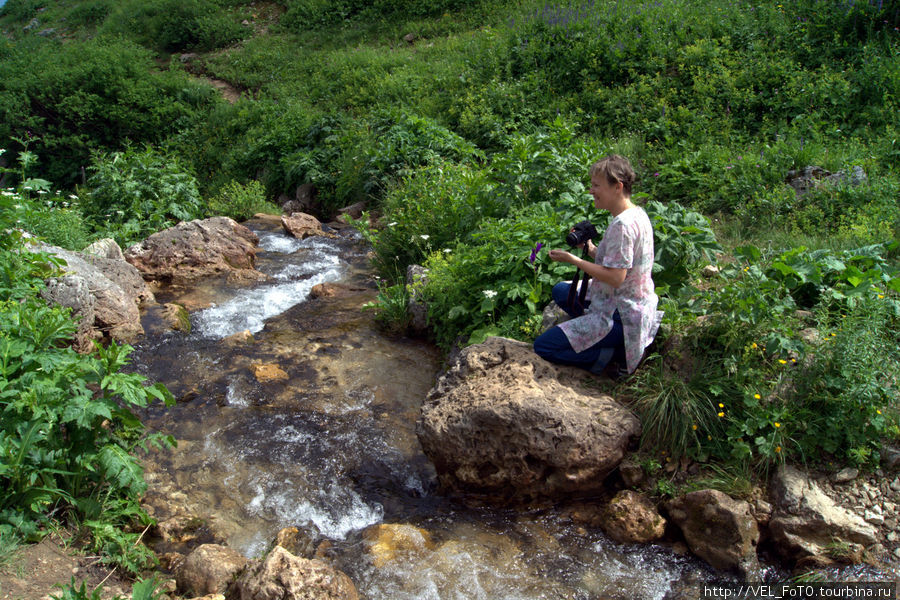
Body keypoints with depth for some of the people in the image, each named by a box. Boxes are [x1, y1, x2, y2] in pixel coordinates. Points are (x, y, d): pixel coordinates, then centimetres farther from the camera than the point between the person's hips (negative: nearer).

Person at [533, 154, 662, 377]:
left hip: (620, 315, -11)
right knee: (560, 290, 29)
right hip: (635, 306, 11)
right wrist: (592, 249, 2)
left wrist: (573, 260, -19)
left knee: (542, 346, -11)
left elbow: (615, 277, -28)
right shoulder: (637, 214, 7)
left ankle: (618, 355, -5)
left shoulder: (622, 225, -24)